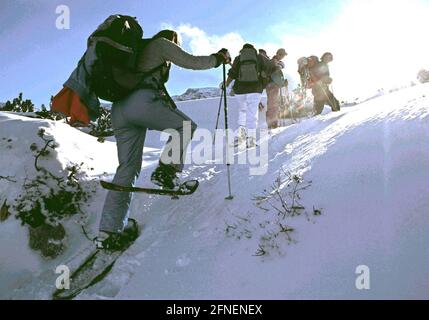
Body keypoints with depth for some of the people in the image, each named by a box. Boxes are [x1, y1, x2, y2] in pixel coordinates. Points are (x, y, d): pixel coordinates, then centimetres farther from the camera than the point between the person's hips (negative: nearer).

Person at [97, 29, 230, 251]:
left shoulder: (140, 51, 37)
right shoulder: (161, 44, 16)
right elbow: (192, 62, 11)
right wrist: (217, 58, 25)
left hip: (119, 108, 8)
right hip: (143, 101, -7)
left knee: (127, 168, 7)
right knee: (186, 126, 14)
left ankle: (108, 232, 1)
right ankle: (166, 170, -10)